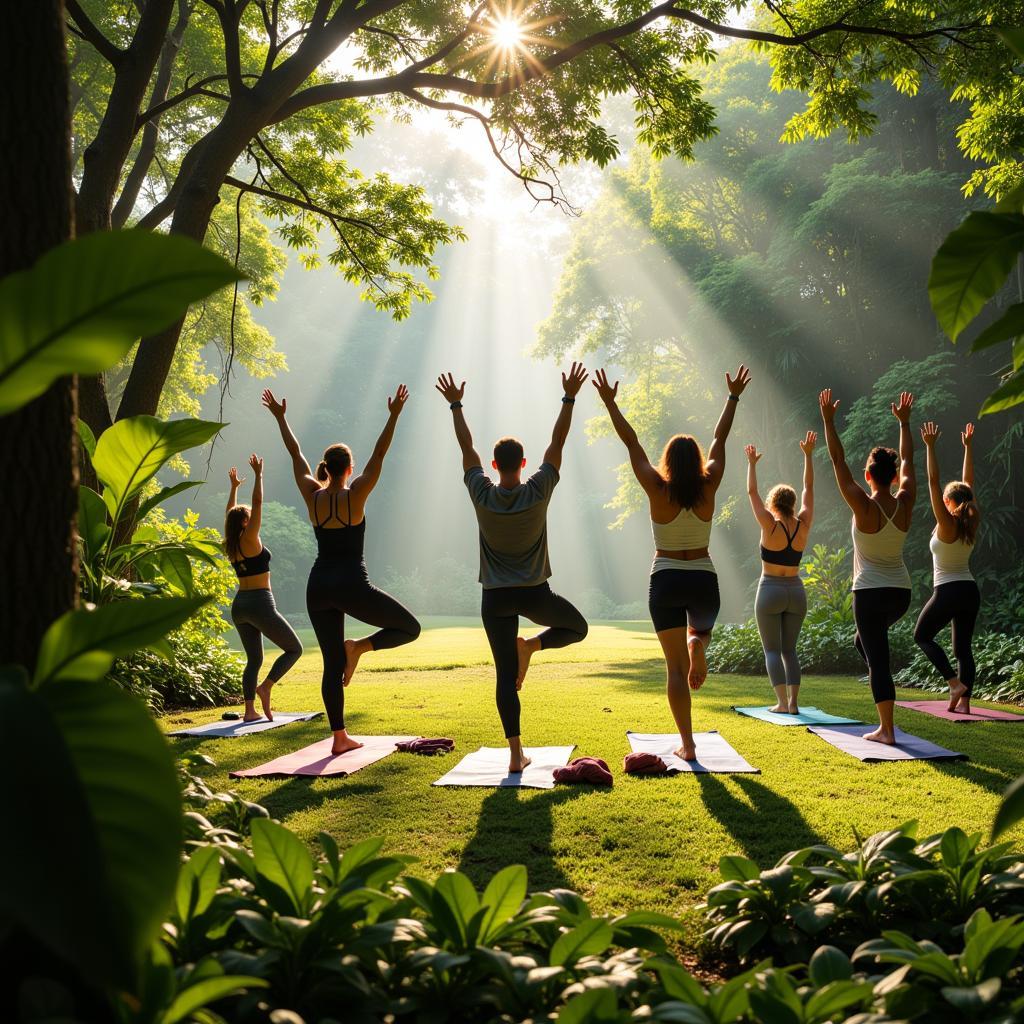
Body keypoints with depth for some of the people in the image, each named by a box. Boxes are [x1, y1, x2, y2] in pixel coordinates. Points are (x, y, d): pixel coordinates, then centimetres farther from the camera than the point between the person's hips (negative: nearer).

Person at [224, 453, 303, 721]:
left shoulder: (231, 545, 8)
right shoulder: (250, 539, -10)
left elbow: (230, 512, 23)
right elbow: (257, 503, -12)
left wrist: (234, 486, 32)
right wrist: (258, 475, -7)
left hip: (239, 606, 8)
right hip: (260, 603, -8)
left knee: (254, 659, 14)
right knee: (294, 649, 3)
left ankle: (250, 711, 7)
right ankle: (266, 687, -14)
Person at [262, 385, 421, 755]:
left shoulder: (313, 496, 2)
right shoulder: (355, 495, -9)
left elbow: (295, 454, 12)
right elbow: (379, 455, -12)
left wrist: (280, 417, 21)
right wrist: (394, 416, -12)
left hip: (318, 588, 5)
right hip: (351, 585, -5)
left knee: (332, 663, 10)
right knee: (409, 627, 9)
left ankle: (340, 737, 10)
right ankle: (357, 647, -12)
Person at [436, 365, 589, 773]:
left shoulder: (482, 495, -7)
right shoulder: (537, 492, -9)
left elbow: (466, 446, 3)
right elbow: (558, 442, -4)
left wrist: (455, 405, 14)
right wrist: (569, 398, 3)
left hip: (495, 599, 2)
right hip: (534, 593, -1)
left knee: (506, 677, 3)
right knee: (577, 627, 26)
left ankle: (516, 753, 0)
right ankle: (531, 645, -1)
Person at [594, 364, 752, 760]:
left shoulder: (658, 491, -7)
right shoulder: (708, 488, -3)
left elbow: (631, 442, -3)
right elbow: (720, 439, 7)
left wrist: (610, 401, 4)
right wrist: (733, 397, 17)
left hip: (666, 581, -1)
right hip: (704, 580, 1)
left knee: (675, 666, 4)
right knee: (702, 630, 37)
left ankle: (687, 744, 2)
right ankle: (697, 644, 3)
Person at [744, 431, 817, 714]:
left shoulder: (770, 526, -12)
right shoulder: (803, 525, -2)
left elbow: (752, 492, -4)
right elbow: (809, 488, 6)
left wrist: (752, 464, 6)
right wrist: (808, 455, 8)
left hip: (770, 590, -4)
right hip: (796, 591, 4)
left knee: (772, 649, 1)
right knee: (789, 649, 12)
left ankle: (782, 702, -8)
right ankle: (793, 702, 2)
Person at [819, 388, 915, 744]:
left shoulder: (864, 507, -16)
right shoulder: (905, 503, -2)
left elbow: (838, 461, -13)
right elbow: (908, 461, 12)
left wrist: (829, 421, -8)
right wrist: (904, 422, 22)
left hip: (870, 592, -6)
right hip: (901, 592, 6)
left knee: (878, 659, -3)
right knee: (864, 641, 29)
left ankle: (886, 729, -2)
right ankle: (885, 689, 17)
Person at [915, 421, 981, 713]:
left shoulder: (946, 525, -14)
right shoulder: (971, 525, 2)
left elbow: (933, 481, -19)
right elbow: (969, 482, 9)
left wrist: (930, 447, -19)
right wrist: (967, 447, 13)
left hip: (947, 591, -6)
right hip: (971, 590, 6)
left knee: (922, 636, 10)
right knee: (962, 647, 10)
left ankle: (955, 682, -4)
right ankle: (964, 700, 4)